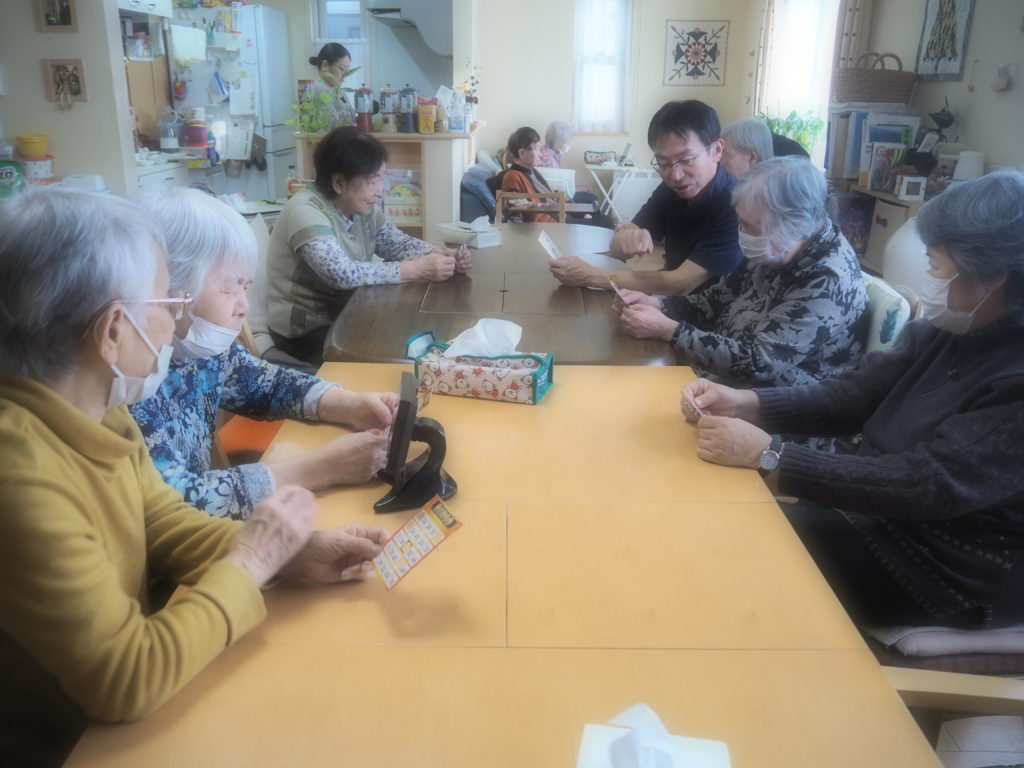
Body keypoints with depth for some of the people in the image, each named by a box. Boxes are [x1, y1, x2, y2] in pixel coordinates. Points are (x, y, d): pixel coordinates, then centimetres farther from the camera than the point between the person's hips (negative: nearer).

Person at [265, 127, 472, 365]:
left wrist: (442, 255, -14)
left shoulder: (362, 208, 2)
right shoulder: (306, 213, -23)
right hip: (306, 331, -8)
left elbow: (399, 243, 7)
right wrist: (417, 269, -34)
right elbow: (342, 274, -34)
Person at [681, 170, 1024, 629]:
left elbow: (931, 486, -31)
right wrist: (743, 403, -13)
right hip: (880, 507, 7)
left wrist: (767, 457, -33)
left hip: (953, 567, -7)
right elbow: (856, 396, 2)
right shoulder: (945, 329, 0)